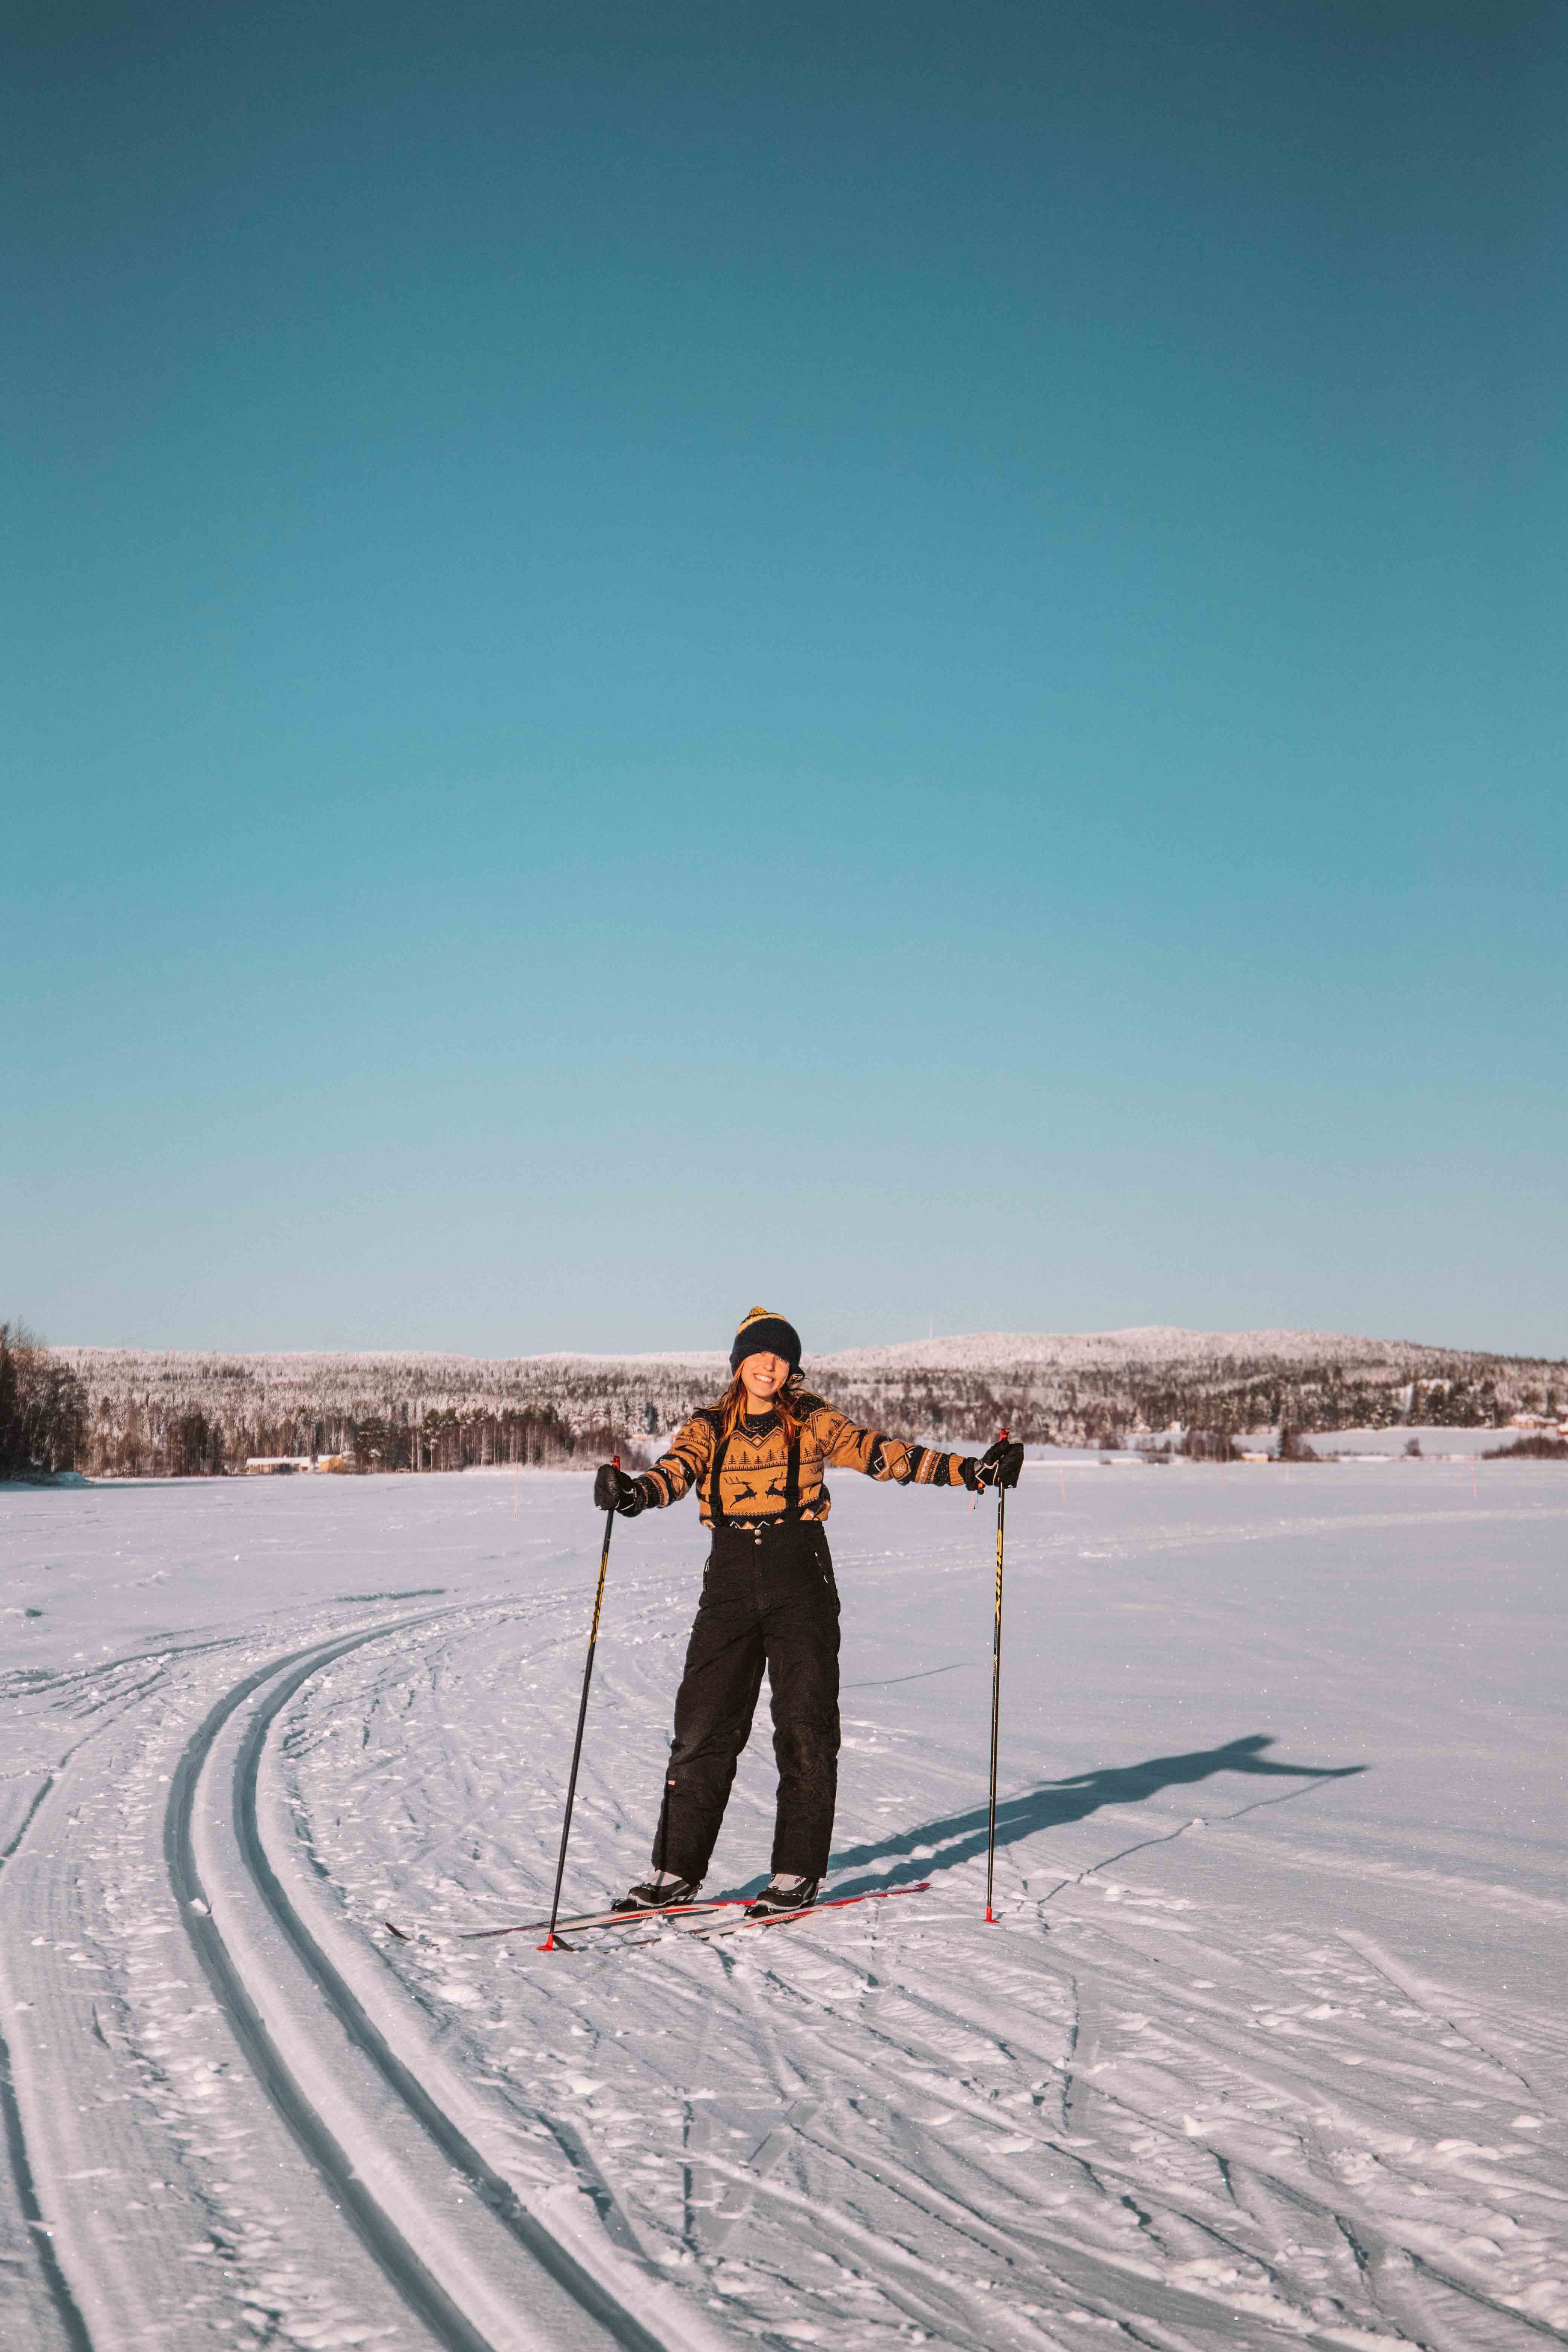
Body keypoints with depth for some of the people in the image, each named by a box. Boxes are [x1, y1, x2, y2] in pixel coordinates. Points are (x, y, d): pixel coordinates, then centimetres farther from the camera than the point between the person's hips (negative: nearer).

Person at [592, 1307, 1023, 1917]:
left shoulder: (812, 1424, 3)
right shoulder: (709, 1429, 6)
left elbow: (881, 1453, -5)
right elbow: (676, 1471, -11)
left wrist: (972, 1471, -16)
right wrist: (635, 1492, -35)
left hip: (801, 1582, -1)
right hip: (730, 1585, 2)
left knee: (804, 1725, -2)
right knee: (703, 1725, 1)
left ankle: (798, 1872, 8)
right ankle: (678, 1870, 10)